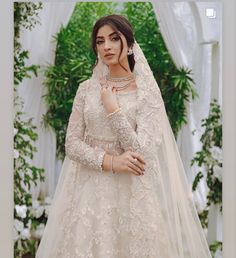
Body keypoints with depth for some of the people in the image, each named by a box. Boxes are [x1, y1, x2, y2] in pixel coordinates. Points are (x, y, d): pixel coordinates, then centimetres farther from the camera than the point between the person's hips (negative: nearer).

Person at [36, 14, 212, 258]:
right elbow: (72, 144, -1)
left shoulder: (147, 91, -6)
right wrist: (109, 161, -16)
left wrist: (112, 107, -13)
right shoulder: (87, 88, 4)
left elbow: (141, 153, -14)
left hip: (132, 192, -3)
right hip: (90, 189, 3)